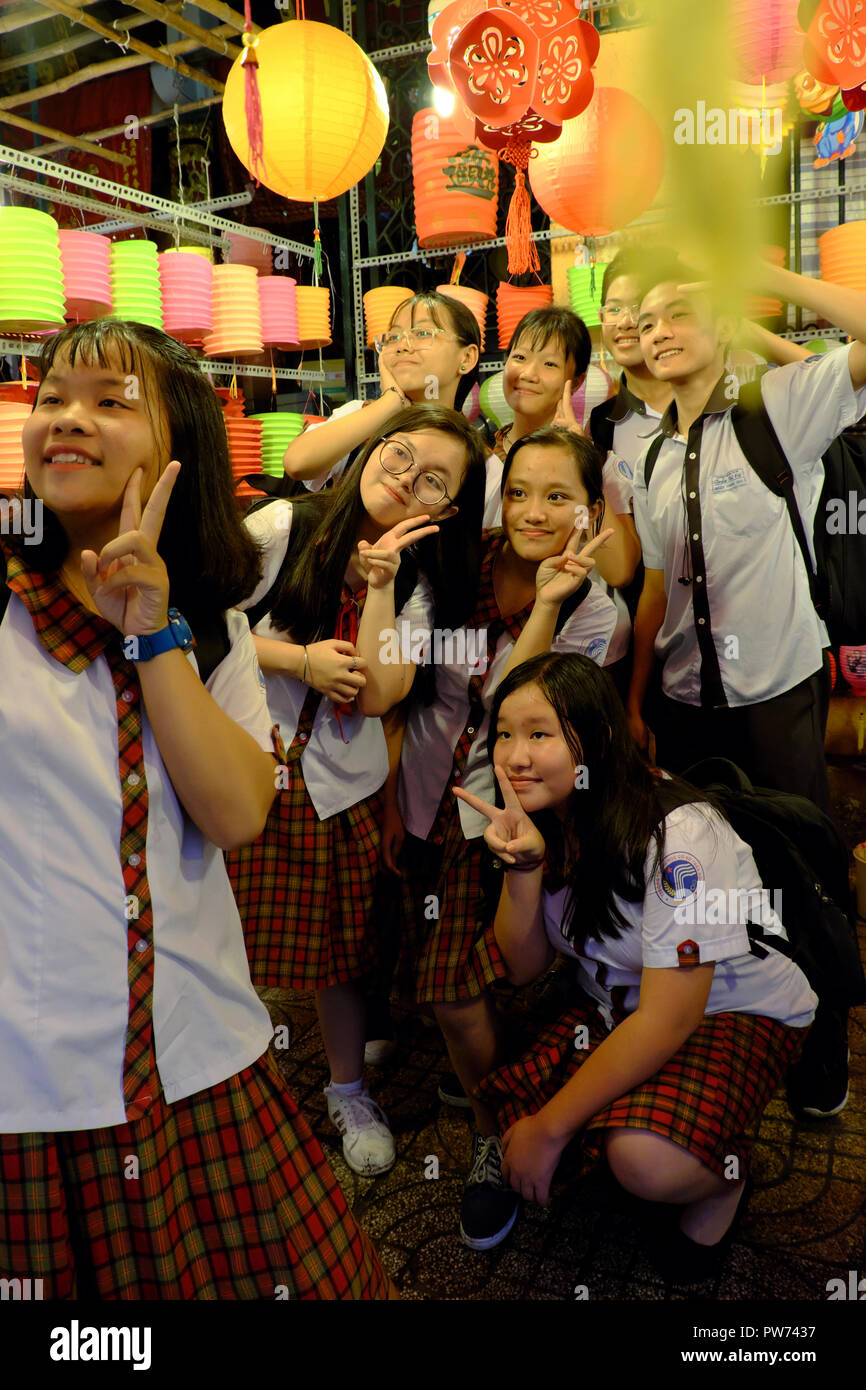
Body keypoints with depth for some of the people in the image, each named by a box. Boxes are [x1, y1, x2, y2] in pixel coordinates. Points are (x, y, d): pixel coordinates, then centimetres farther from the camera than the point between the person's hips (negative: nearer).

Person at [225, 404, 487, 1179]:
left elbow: (378, 694, -14)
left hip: (342, 786, 2)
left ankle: (348, 1091, 37)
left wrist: (381, 579, -16)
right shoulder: (280, 529, -5)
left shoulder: (419, 584, 1)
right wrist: (299, 658, -15)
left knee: (341, 947, 13)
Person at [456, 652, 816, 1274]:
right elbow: (523, 967, -6)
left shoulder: (677, 836, -30)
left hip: (739, 1009, -6)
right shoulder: (549, 824, -9)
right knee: (507, 1107, -16)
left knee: (647, 1160, -32)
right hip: (614, 1006, 6)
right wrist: (522, 865, -26)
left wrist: (550, 1127, -22)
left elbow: (667, 1019, -28)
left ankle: (725, 1171, 1)